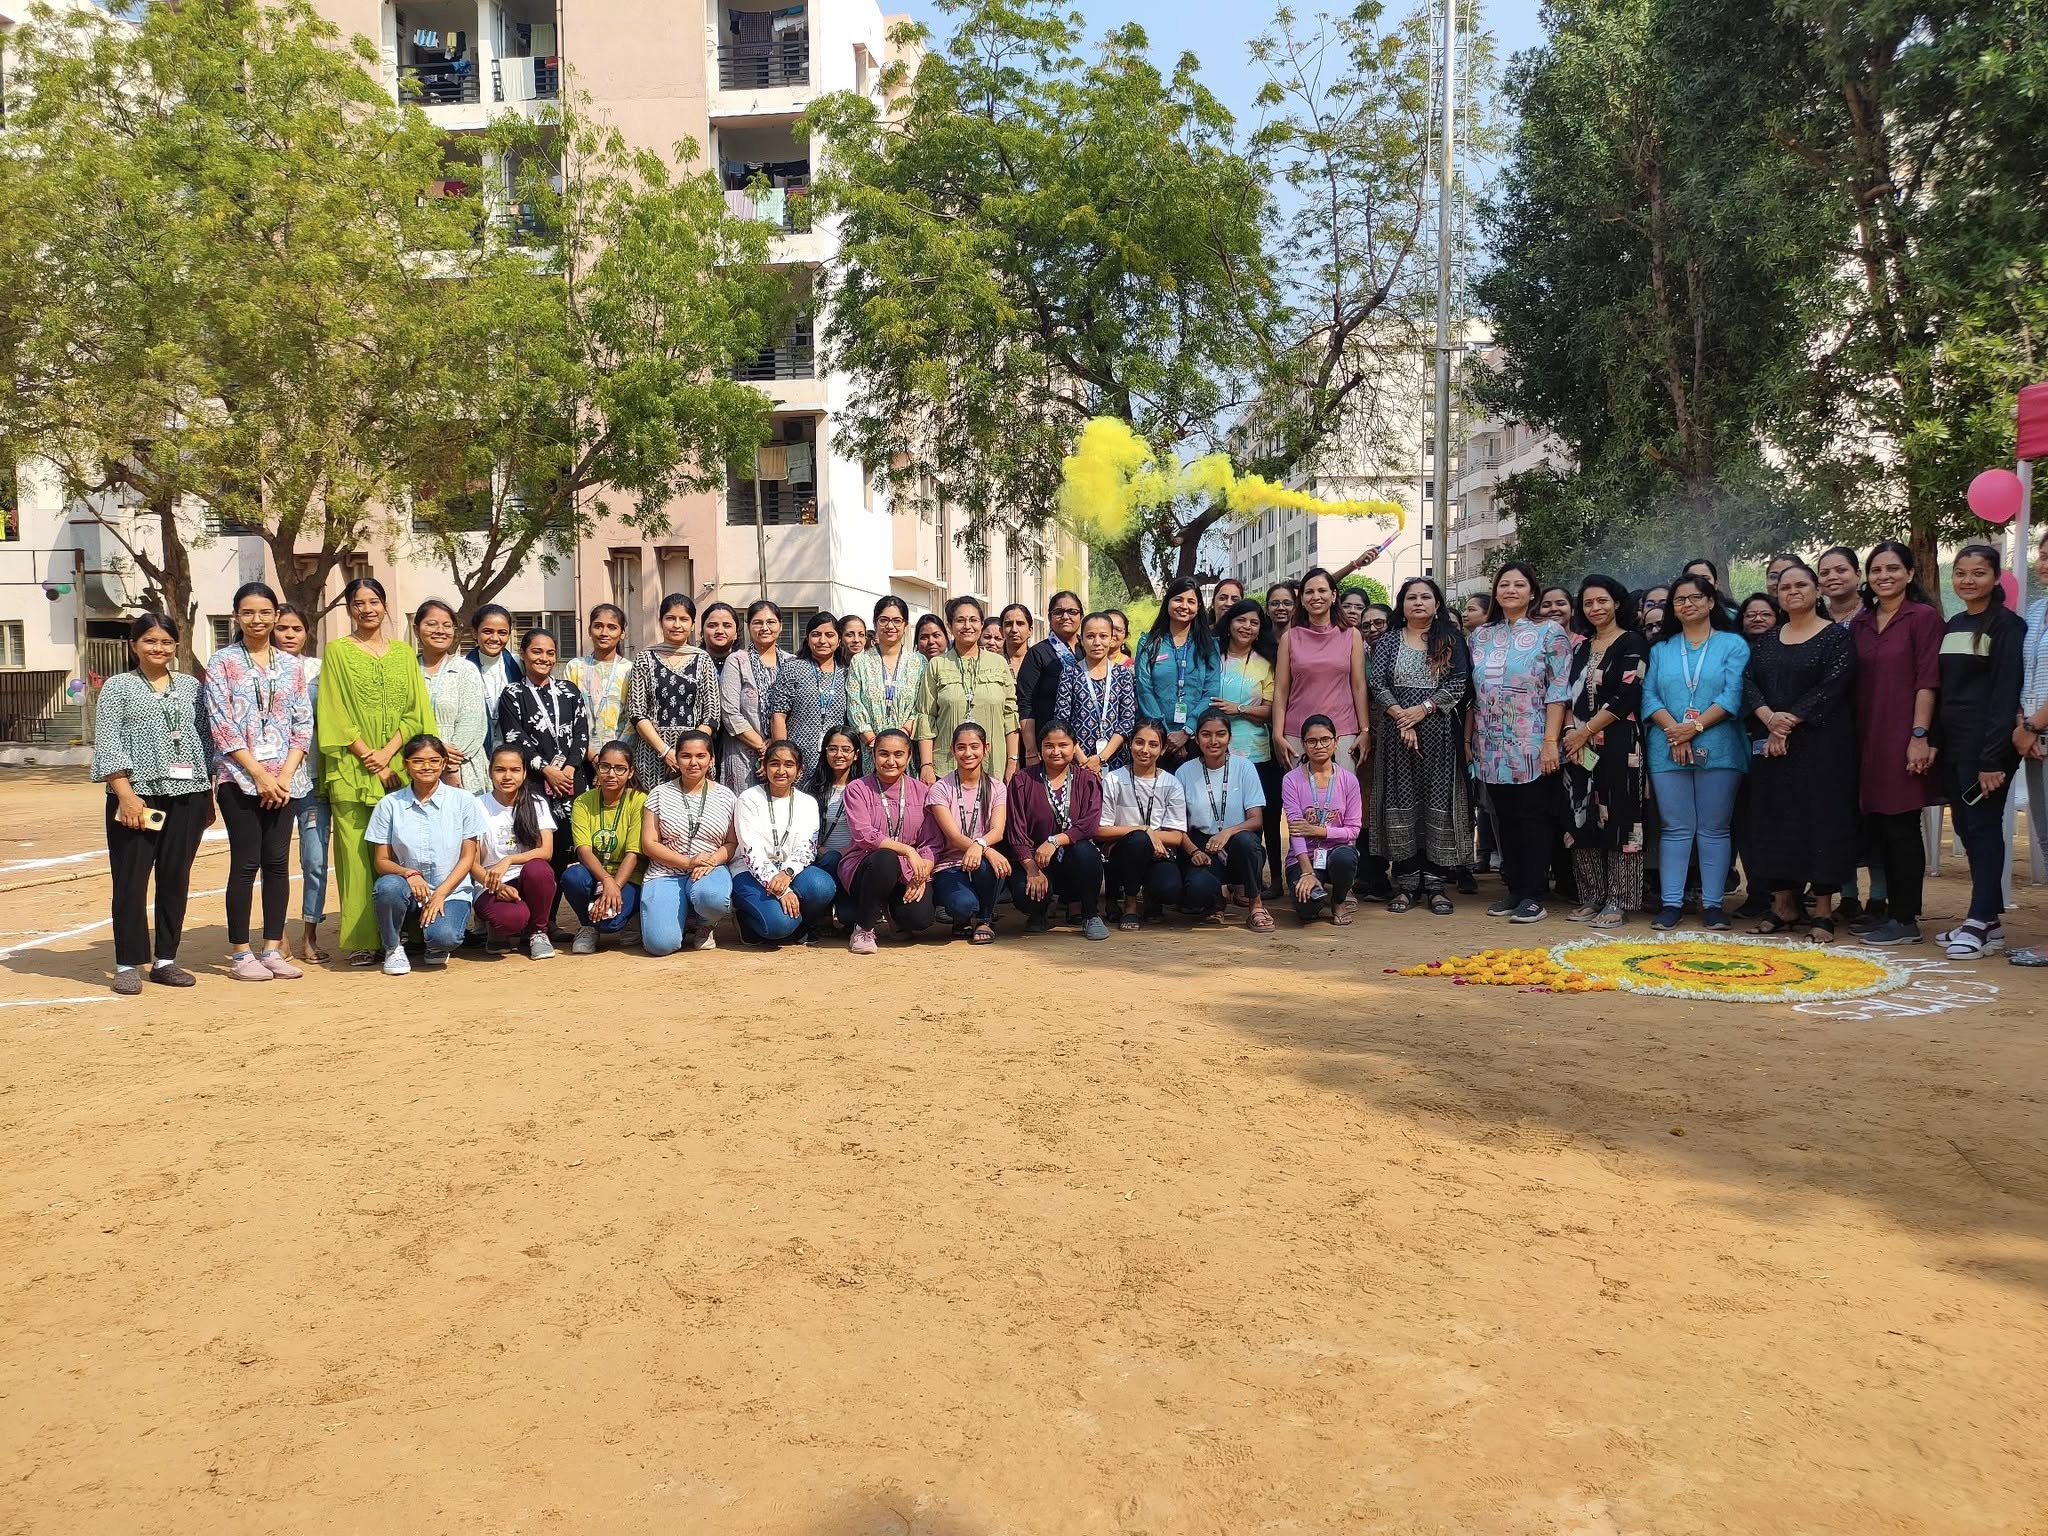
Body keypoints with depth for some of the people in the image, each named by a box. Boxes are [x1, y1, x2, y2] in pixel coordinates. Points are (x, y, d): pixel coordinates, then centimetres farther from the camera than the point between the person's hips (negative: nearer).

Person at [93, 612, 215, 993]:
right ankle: (127, 965, 6)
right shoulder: (118, 686, 3)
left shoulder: (190, 685, 13)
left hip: (187, 794, 3)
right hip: (136, 795, -3)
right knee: (131, 880, -1)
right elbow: (108, 745, -4)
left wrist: (209, 796, 11)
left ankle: (165, 960, 16)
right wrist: (125, 794, -14)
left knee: (176, 879, 7)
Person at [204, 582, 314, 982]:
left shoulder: (291, 665, 11)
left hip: (285, 779, 3)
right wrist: (260, 774, -11)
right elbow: (221, 724, -6)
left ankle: (273, 950, 12)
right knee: (246, 863, -3)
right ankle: (240, 954, 5)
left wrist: (286, 773, -5)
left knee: (277, 862, 4)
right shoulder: (222, 661, 1)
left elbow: (304, 724, 8)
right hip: (240, 778, -3)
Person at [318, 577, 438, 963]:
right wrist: (370, 760, -10)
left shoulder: (404, 653, 14)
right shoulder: (337, 651, 5)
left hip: (398, 768, 2)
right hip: (352, 770, -2)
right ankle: (362, 941, -1)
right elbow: (335, 714, -2)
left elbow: (415, 710, 7)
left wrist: (388, 752, -8)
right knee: (356, 855, -5)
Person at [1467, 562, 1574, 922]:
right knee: (1505, 820, 9)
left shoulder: (1550, 632, -2)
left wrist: (1551, 741, -14)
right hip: (1492, 748, 5)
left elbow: (1558, 691, -7)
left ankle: (1532, 896, 4)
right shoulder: (1481, 635, 12)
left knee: (1533, 818, -1)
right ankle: (1513, 889, 18)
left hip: (1532, 748, -4)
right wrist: (1469, 738, 10)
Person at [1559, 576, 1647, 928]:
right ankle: (1592, 898, 14)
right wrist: (1570, 732, -4)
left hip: (1618, 745, -6)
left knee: (1617, 820, -5)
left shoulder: (1632, 643, -2)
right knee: (1583, 820, 6)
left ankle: (1618, 902, 0)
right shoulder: (1581, 647, 16)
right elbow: (1569, 694, 13)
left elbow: (1626, 697, -11)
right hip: (1579, 747, 6)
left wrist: (1585, 733, -12)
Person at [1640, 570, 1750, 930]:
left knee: (1714, 829, 3)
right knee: (1675, 828, 3)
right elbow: (1649, 695, 3)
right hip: (1667, 749, 2)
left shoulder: (1733, 644, 5)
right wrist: (1672, 729, -13)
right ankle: (1671, 902, 6)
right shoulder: (1661, 648, 14)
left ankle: (1713, 903, 8)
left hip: (1718, 748, -2)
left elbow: (1732, 695, -7)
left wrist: (1695, 727, -16)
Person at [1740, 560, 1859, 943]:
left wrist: (1789, 721, -15)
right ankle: (1784, 906, 14)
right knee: (1775, 820, 5)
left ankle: (1823, 911, 2)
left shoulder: (1836, 636, -2)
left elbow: (1832, 686, -12)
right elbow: (1749, 682, 3)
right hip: (1771, 744, 5)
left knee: (1822, 818, -4)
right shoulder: (1766, 640, 13)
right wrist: (1770, 718, -14)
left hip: (1822, 743, -5)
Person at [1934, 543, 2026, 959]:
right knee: (1966, 827, 8)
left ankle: (1981, 921, -3)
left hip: (1986, 745, -7)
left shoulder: (2008, 625, -6)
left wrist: (1994, 756, -18)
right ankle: (1990, 919, 14)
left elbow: (2006, 692, -12)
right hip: (1953, 745, 7)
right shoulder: (1951, 626, 15)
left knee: (1983, 827, -6)